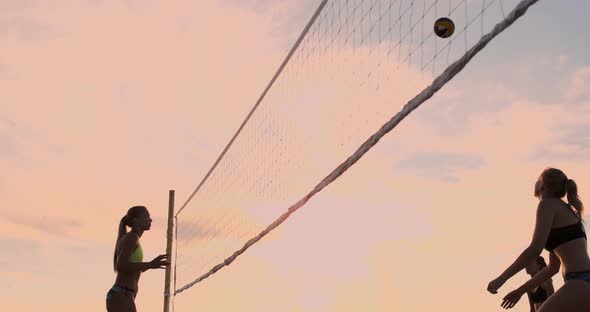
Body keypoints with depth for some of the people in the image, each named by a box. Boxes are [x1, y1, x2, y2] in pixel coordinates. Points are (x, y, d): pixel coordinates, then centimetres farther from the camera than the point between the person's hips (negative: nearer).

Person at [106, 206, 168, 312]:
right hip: (121, 298, -10)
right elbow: (120, 266, -20)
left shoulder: (128, 240, 22)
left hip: (119, 298, 10)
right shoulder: (131, 237, -7)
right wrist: (150, 265, -26)